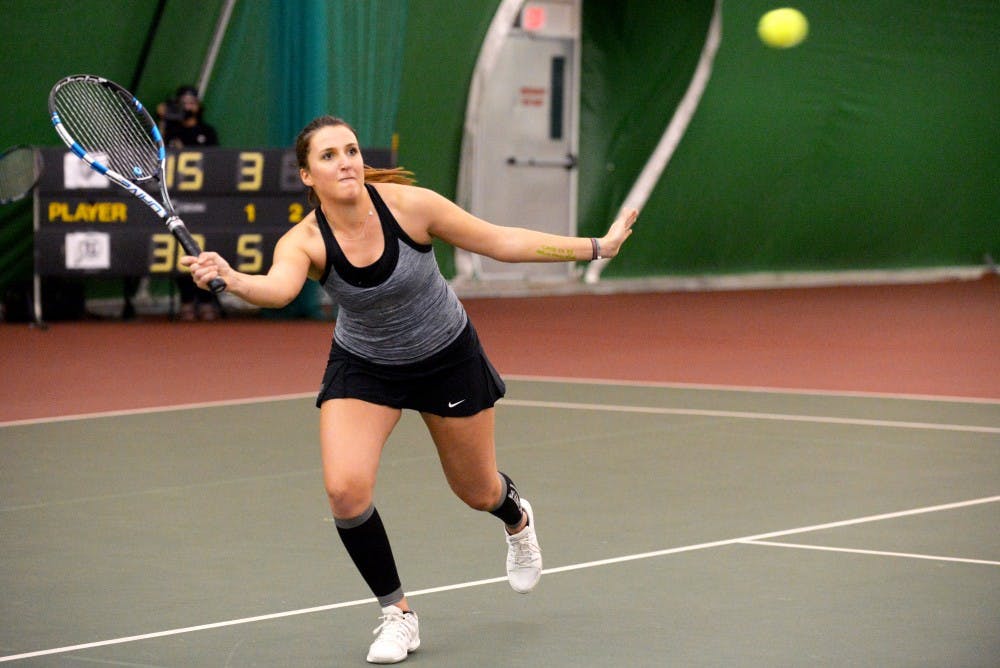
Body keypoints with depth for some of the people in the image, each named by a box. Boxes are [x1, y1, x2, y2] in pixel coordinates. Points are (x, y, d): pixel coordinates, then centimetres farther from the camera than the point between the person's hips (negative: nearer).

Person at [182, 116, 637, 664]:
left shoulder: (408, 205, -25)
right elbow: (277, 289, -47)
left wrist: (596, 247, -15)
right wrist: (230, 279, -69)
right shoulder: (305, 241, -25)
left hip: (447, 357, 0)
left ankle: (516, 518, 55)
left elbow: (502, 241, -15)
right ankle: (397, 614, 2)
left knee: (477, 492, 14)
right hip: (362, 367, 0)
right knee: (346, 489, -21)